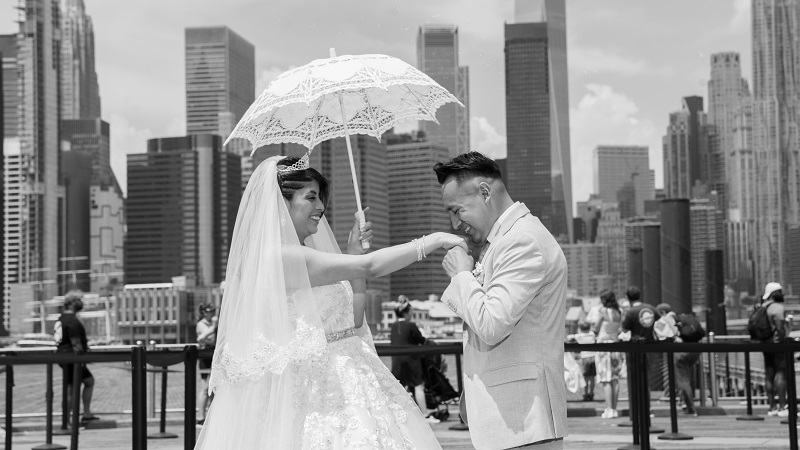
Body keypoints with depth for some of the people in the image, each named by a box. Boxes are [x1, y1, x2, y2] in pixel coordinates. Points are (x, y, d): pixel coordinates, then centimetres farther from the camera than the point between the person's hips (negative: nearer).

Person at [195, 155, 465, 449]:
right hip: (310, 390, -9)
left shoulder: (302, 256, 13)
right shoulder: (280, 256, -16)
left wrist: (354, 250, 9)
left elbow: (353, 318, 13)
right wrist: (432, 241, -14)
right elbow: (370, 267, -20)